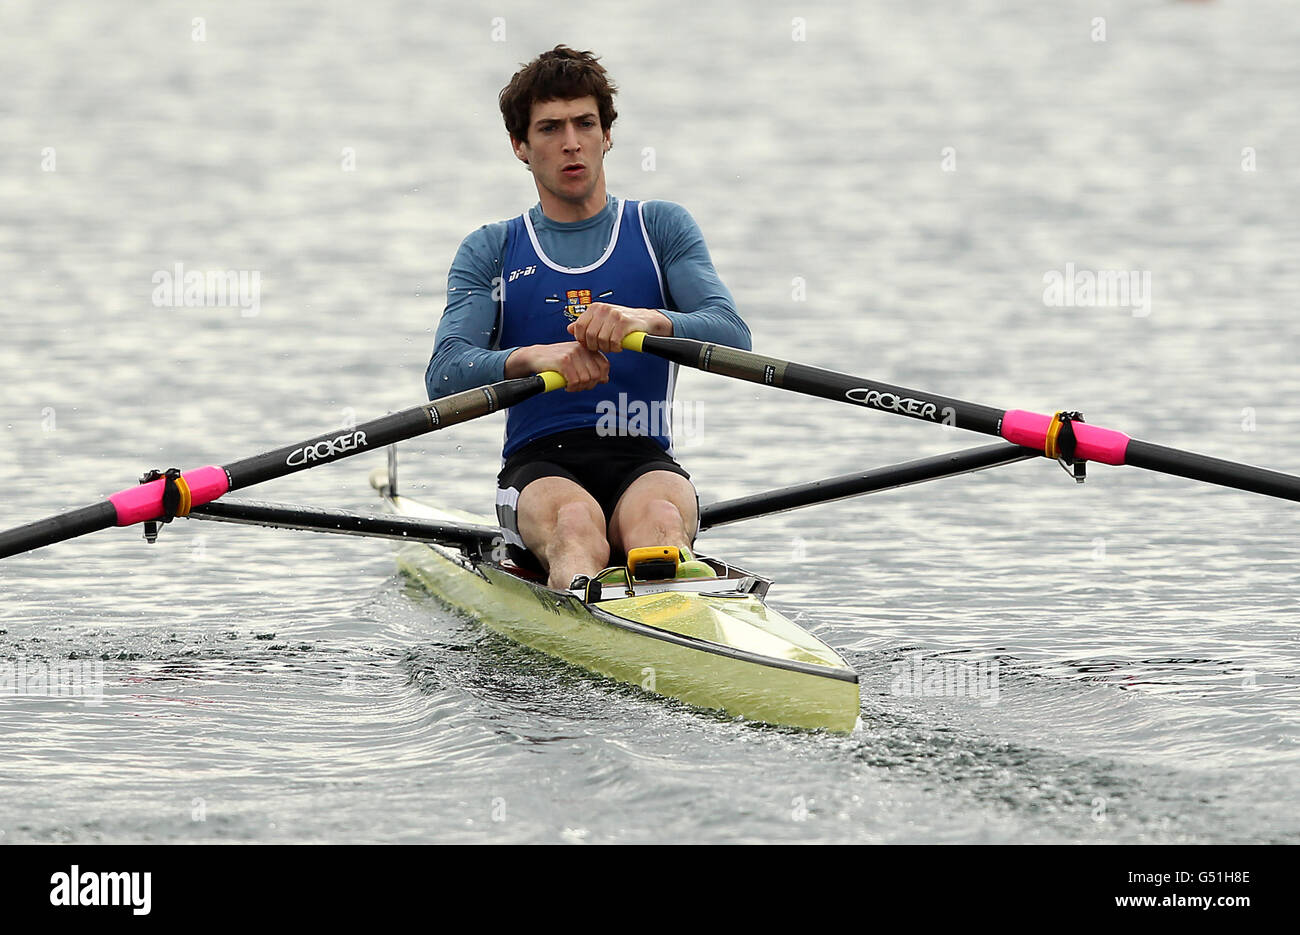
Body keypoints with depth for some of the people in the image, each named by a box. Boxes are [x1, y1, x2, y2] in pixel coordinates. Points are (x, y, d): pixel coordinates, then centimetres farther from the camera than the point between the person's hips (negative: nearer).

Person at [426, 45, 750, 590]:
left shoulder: (661, 228, 15)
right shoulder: (490, 252, 16)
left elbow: (731, 335, -2)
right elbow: (444, 375, -2)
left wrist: (646, 320, -25)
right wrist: (533, 358, -24)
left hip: (642, 462, 0)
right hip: (539, 465, 0)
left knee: (659, 515, -37)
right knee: (575, 521, -37)